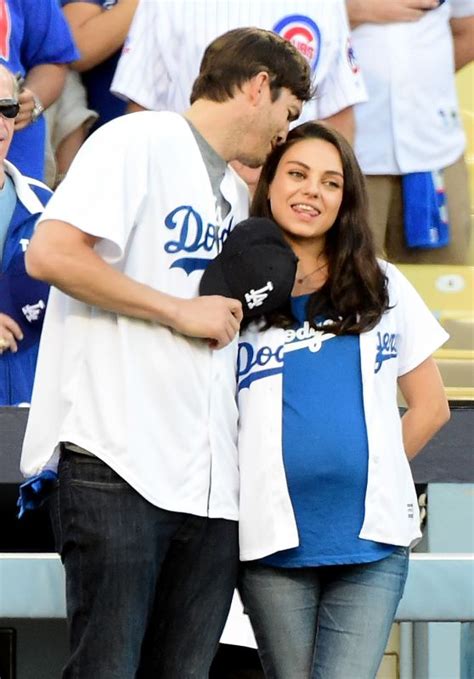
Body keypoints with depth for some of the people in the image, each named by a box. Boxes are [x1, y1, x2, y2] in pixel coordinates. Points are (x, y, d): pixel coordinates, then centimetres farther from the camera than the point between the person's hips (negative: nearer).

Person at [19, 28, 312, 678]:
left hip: (210, 476, 8)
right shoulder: (139, 141, -1)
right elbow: (51, 254, -14)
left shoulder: (237, 196, 24)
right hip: (120, 465, -8)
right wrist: (180, 310, -10)